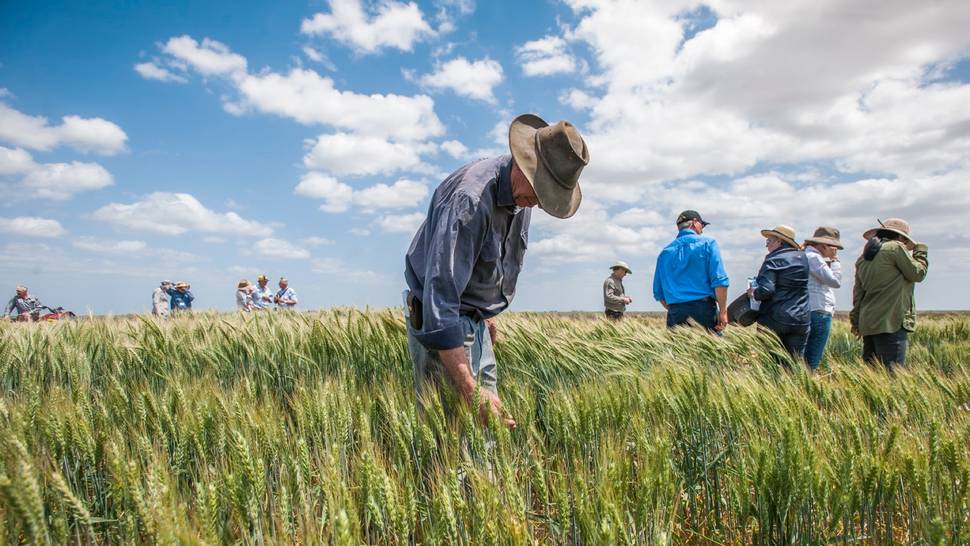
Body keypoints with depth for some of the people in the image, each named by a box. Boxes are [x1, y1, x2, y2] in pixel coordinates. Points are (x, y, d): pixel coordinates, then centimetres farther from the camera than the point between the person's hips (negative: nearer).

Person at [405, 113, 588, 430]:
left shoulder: (522, 194, 0)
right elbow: (440, 296, -33)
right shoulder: (471, 198, -29)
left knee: (490, 414, 11)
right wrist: (469, 391, -35)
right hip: (440, 323, -8)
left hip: (474, 321, 9)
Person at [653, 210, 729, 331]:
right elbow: (719, 280, -9)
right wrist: (723, 311, -6)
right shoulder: (707, 243, 2)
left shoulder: (665, 252, 12)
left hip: (676, 312, 4)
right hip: (704, 308, -4)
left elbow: (658, 293, 13)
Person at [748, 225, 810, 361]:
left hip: (774, 321, -5)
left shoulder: (773, 261, -11)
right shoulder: (803, 258, 7)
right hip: (800, 321, 5)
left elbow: (766, 290, -21)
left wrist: (753, 292, -3)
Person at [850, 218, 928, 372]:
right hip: (891, 323, -8)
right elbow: (917, 274, -1)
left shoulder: (863, 257, 17)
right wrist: (920, 249, 15)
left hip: (867, 322, 8)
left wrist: (856, 320, 19)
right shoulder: (895, 247, -6)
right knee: (892, 373, -8)